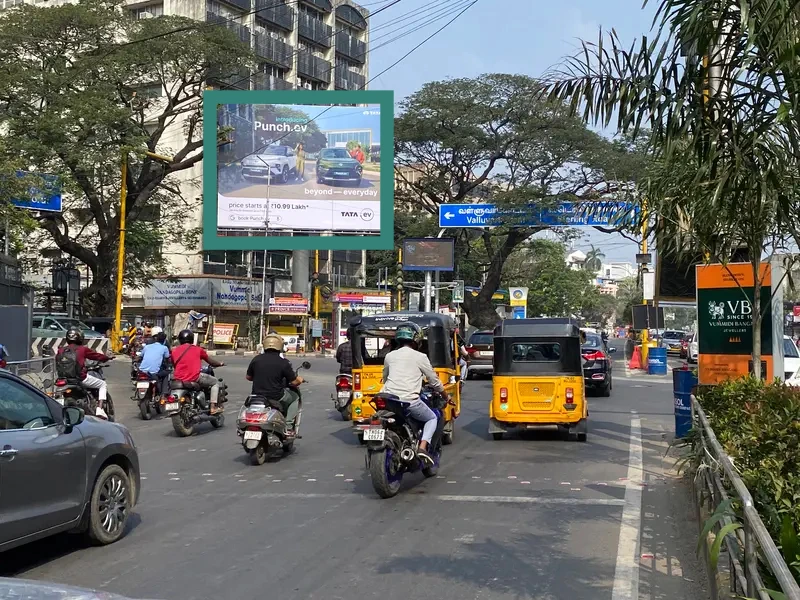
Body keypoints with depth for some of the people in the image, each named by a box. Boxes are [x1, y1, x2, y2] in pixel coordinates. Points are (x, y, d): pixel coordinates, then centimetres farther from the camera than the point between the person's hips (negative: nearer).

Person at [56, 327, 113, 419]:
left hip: (64, 379, 5)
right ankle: (99, 409, -2)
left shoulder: (61, 350, 6)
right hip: (81, 378, -5)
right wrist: (108, 358, 23)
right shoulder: (83, 349, -5)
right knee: (103, 384, 14)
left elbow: (57, 363, 13)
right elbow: (96, 355, 4)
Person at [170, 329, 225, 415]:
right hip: (195, 378, -4)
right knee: (215, 382, 16)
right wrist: (220, 364, 38)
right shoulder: (198, 349, 8)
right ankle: (213, 407, 3)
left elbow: (173, 365, 19)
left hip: (179, 380, 4)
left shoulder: (174, 350, 12)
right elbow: (210, 361, 18)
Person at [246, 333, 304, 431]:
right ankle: (288, 425, 11)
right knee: (295, 397, 21)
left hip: (257, 396, 4)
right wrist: (299, 379, 16)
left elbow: (248, 377, 10)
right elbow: (294, 382, -7)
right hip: (276, 398, -4)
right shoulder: (283, 363, -11)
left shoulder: (256, 359, -1)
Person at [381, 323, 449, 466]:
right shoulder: (420, 357, 2)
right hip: (410, 401, -4)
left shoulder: (390, 356, 14)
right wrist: (446, 396, 27)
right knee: (432, 418, 18)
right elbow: (434, 381, 9)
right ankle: (423, 447, -4)